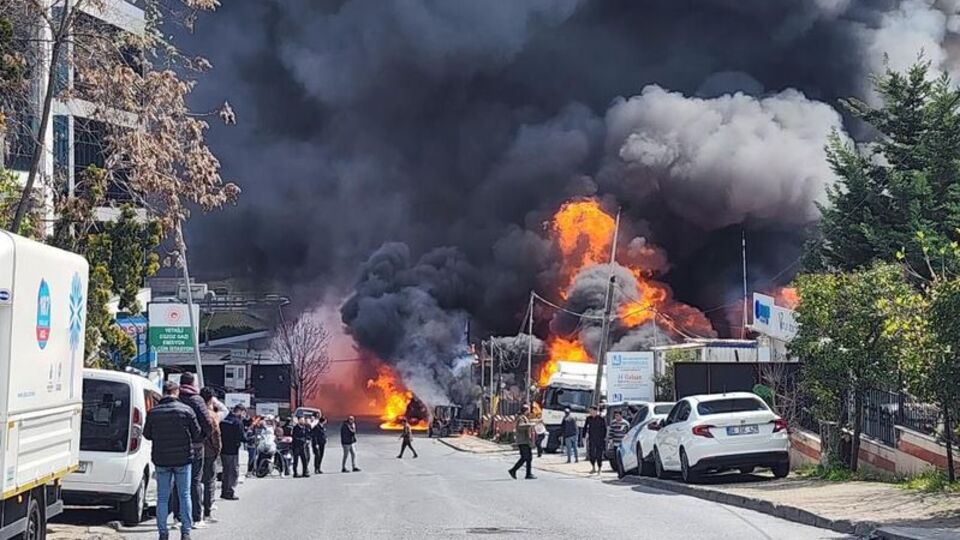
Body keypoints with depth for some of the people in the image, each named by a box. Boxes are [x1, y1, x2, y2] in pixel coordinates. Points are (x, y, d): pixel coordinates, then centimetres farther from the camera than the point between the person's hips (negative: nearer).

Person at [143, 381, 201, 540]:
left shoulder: (153, 412, -3)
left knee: (162, 497, 9)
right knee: (184, 495, 8)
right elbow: (197, 435, -4)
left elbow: (147, 435, 9)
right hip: (183, 459, -1)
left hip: (161, 460, 1)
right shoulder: (186, 410, -8)